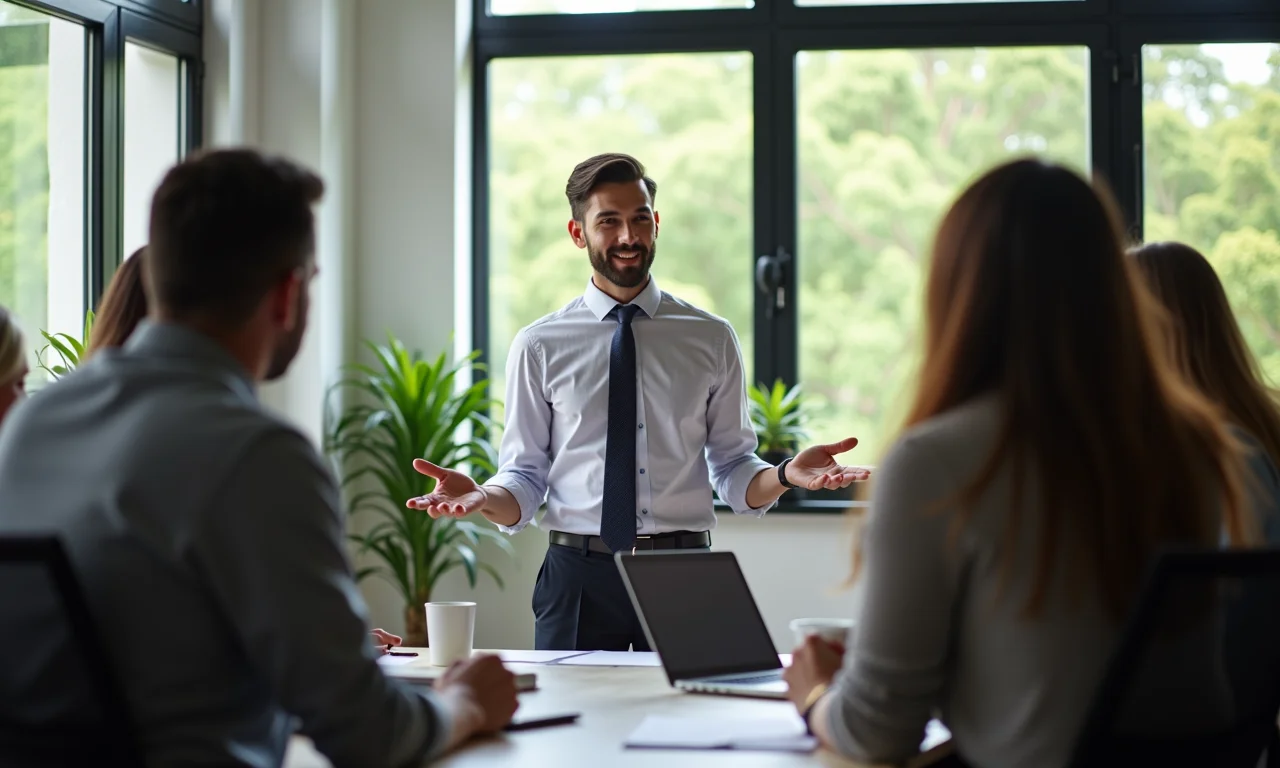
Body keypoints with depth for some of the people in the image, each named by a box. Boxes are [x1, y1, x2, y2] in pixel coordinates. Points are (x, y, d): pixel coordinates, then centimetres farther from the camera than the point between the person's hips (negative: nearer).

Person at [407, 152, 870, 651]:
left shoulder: (711, 339, 7)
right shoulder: (539, 347, 4)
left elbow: (733, 472, 8)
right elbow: (524, 479, 4)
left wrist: (786, 475, -13)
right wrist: (480, 498, -18)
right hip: (578, 581, -1)